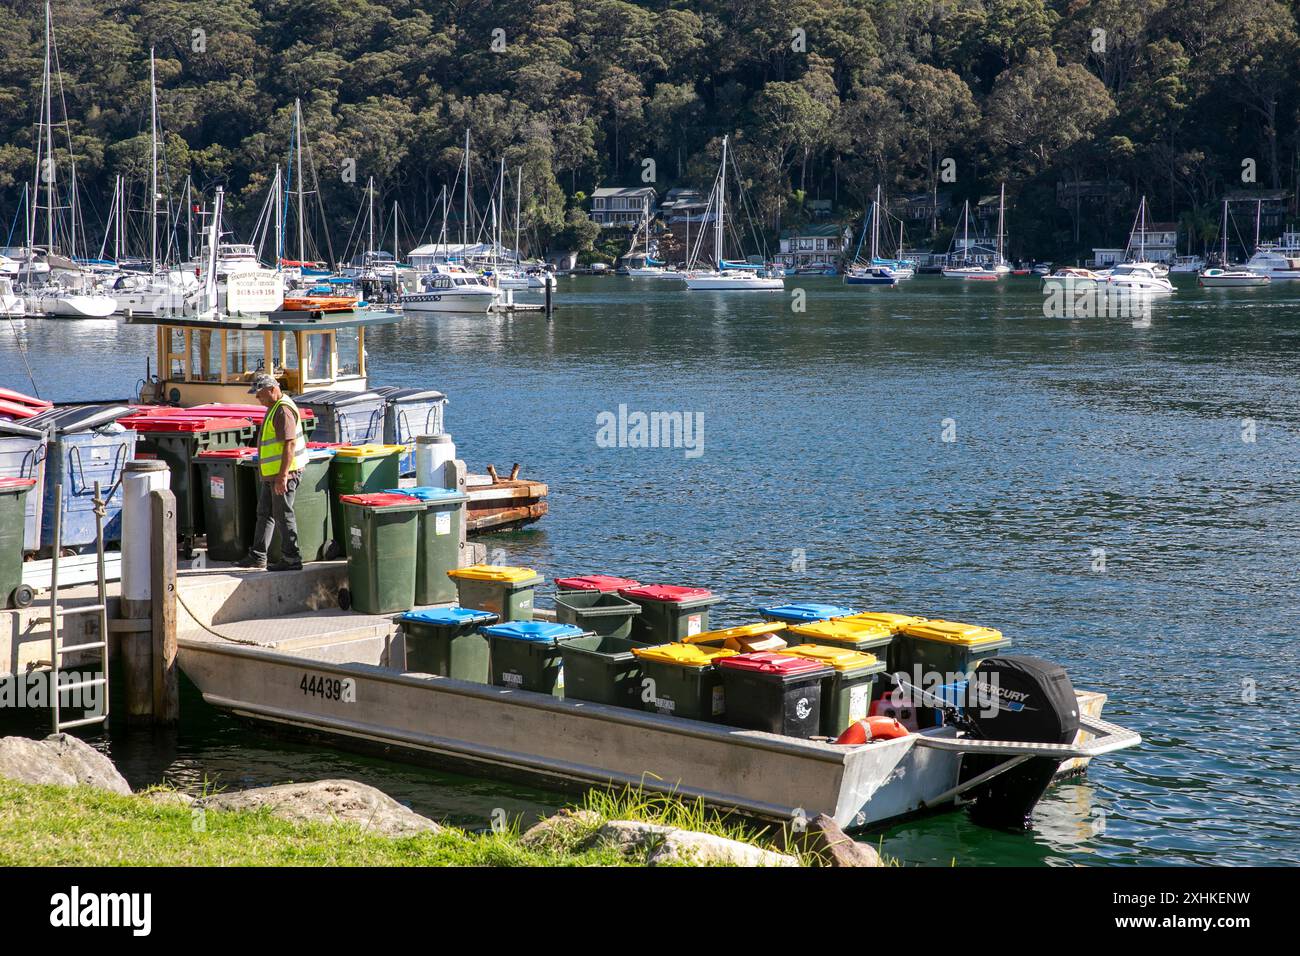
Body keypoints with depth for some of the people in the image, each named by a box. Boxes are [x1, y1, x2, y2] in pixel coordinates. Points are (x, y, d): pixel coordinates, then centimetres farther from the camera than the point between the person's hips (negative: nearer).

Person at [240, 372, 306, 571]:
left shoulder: (283, 410, -18)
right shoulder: (273, 407, 16)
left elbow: (289, 445, -24)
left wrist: (282, 476, -26)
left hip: (284, 472, -11)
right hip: (271, 473, 11)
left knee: (283, 515, -5)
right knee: (264, 513, 14)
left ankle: (291, 559, 1)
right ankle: (257, 556, 21)